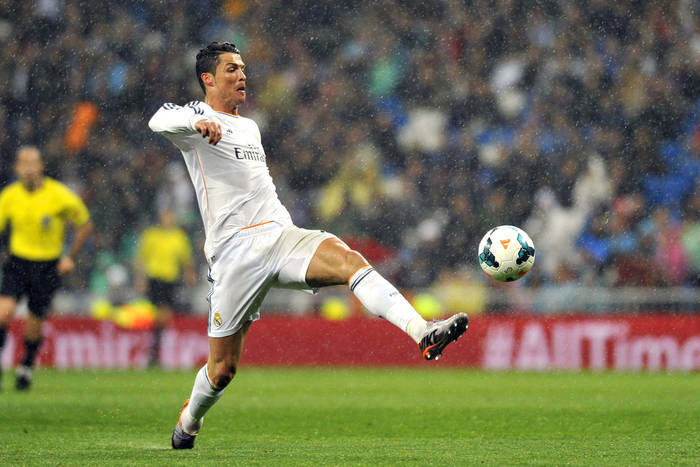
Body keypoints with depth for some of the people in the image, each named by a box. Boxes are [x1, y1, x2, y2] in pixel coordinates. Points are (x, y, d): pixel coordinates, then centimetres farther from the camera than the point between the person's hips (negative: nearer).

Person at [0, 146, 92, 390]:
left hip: (48, 267, -1)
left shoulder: (59, 195, -11)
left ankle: (26, 367, 29)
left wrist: (71, 257, -2)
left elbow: (85, 224, 2)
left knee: (34, 327, 2)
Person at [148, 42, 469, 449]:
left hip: (281, 235, 5)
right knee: (223, 367, 2)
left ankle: (424, 333, -44)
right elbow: (159, 121, -21)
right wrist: (199, 123, -41)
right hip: (234, 253, -5)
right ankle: (188, 424, 33)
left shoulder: (250, 127, 26)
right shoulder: (195, 116, 3)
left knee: (349, 259, -27)